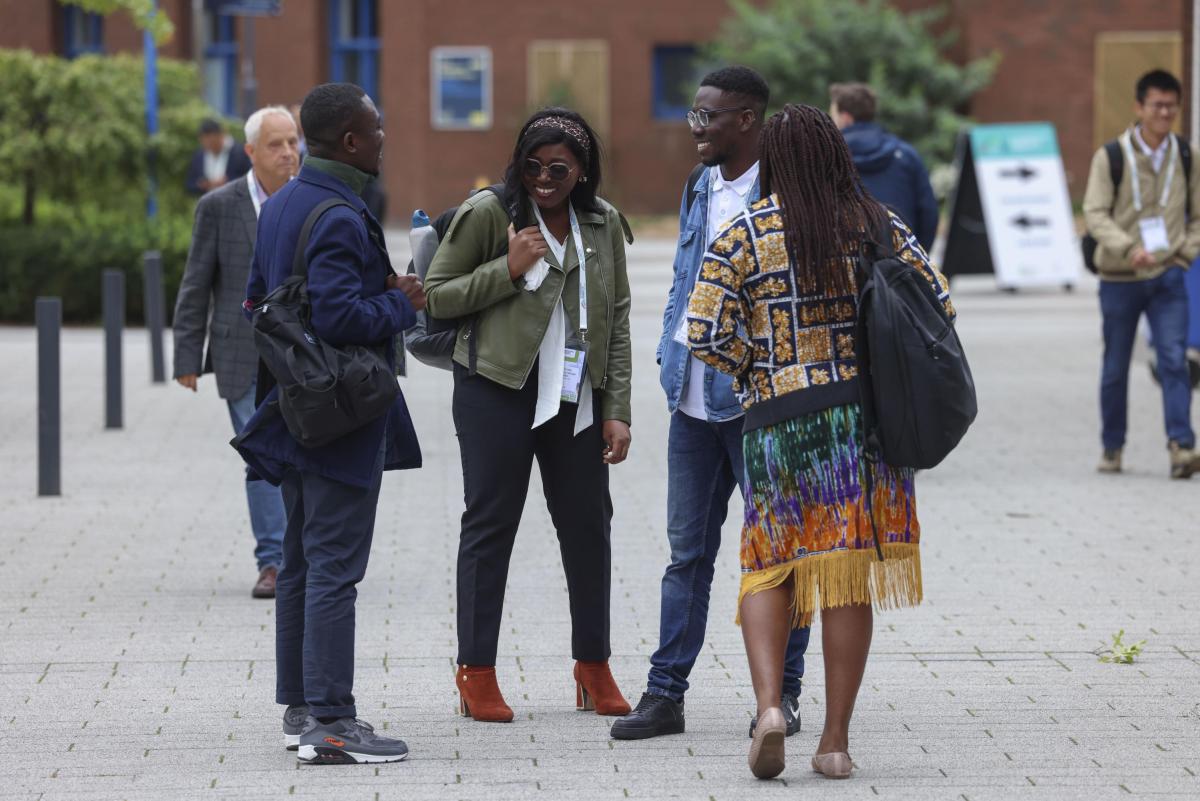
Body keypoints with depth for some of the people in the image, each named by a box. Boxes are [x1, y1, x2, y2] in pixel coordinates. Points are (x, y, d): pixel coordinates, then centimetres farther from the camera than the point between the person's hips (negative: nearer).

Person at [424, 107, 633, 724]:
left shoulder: (603, 224, 8)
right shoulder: (487, 214, -5)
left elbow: (617, 320, 11)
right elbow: (436, 296, -4)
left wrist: (616, 410, 6)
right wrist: (509, 269, -16)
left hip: (576, 395, 4)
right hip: (497, 390, -4)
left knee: (588, 524, 7)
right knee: (491, 523, -1)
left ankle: (593, 667, 19)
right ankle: (476, 673, 5)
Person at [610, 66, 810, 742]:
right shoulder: (701, 191, 14)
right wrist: (671, 356, 11)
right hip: (694, 399, 7)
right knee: (688, 549, 9)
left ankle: (783, 692, 12)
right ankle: (666, 693, 13)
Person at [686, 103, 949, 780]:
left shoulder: (742, 236, -3)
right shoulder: (879, 225, 4)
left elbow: (706, 335, -8)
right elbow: (938, 307, 4)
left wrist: (757, 366, 10)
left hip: (781, 420, -1)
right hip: (868, 417, 2)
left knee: (770, 565, 12)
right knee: (850, 573, 5)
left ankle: (769, 704, -10)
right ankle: (837, 738, 6)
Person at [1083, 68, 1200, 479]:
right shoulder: (1110, 157, -5)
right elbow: (1095, 212, -10)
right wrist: (1128, 249, -24)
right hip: (1119, 278, -1)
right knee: (1115, 369, 8)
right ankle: (1112, 447, 22)